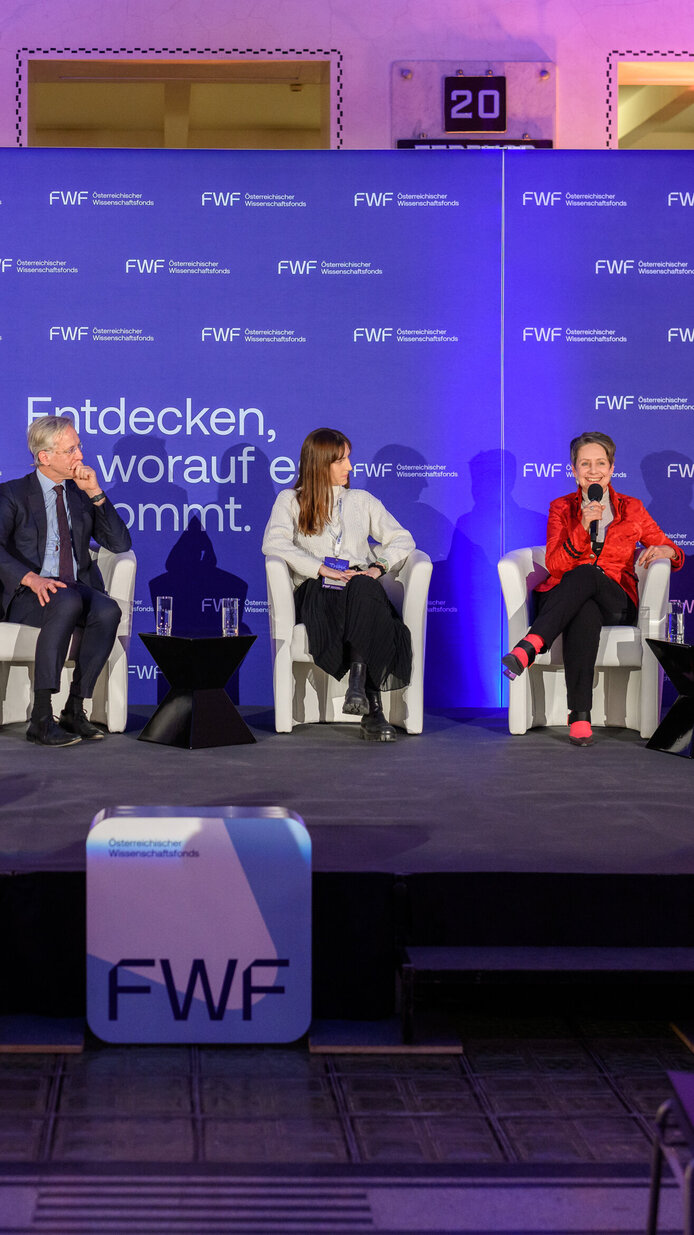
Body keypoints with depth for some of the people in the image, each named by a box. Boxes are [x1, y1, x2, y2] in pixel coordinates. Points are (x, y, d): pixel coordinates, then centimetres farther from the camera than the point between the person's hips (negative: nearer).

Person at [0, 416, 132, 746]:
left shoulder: (82, 494, 16)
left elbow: (120, 544, 8)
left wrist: (95, 494, -1)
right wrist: (30, 578, -30)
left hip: (78, 588, 4)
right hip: (27, 595, -4)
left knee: (108, 610, -31)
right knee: (68, 603, -38)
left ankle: (74, 710, -24)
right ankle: (41, 717, -37)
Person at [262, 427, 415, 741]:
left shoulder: (362, 501, 26)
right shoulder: (290, 500, 17)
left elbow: (402, 539, 18)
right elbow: (273, 543, -2)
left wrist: (378, 567, -4)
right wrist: (323, 568, -13)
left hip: (360, 589, 2)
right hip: (315, 593, -2)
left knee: (363, 588, -37)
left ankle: (358, 681, -50)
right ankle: (372, 709, -47)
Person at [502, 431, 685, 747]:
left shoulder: (631, 509, 17)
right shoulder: (561, 508, 15)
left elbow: (674, 553, 17)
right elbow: (554, 565, 1)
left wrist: (664, 550, -9)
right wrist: (582, 528, -14)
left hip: (616, 603, 0)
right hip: (562, 599, 0)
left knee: (586, 573, -36)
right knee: (586, 612, -39)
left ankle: (530, 646, -53)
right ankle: (580, 715, -50)